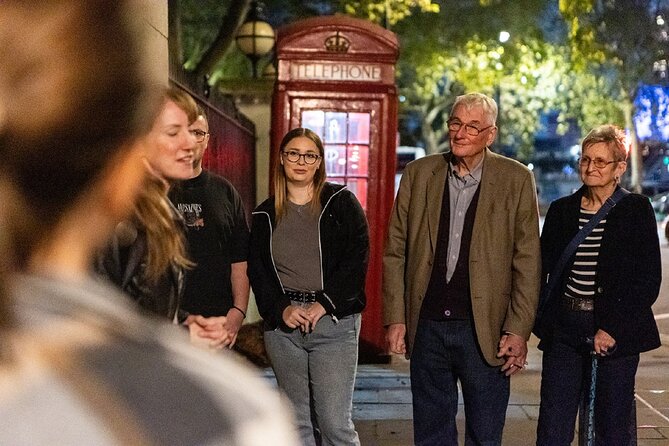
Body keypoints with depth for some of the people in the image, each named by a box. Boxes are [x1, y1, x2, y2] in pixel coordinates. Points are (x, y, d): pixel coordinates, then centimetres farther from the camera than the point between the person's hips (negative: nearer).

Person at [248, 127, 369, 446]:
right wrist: (281, 309, -9)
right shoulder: (265, 215, 11)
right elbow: (257, 271, 7)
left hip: (333, 322, -3)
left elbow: (357, 261, -5)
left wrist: (324, 304, -13)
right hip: (283, 324, 3)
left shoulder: (341, 202, 2)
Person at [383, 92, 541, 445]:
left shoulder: (516, 180, -2)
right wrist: (395, 318, 0)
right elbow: (395, 251, 6)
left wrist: (518, 330, -8)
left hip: (485, 331, -2)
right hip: (427, 326, 2)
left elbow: (527, 262, -3)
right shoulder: (419, 173, 5)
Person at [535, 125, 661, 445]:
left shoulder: (636, 210, 0)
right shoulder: (561, 210, 9)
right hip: (564, 331, 3)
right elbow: (543, 271, 12)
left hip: (616, 332, -2)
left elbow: (649, 279, -4)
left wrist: (613, 328, -11)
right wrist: (544, 322, -1)